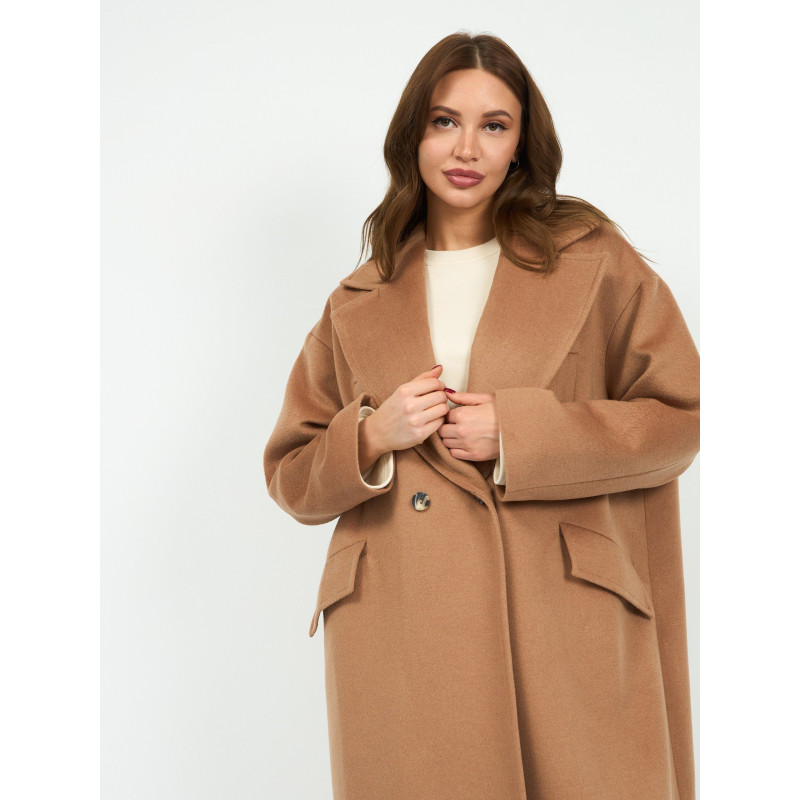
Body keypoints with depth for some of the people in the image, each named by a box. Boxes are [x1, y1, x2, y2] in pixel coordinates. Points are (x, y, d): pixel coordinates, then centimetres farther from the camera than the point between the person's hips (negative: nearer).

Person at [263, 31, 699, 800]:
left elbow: (679, 415, 2)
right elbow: (290, 473, 14)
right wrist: (374, 438, -8)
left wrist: (519, 435, -9)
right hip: (399, 627, 2)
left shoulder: (593, 261, 5)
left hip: (561, 618, -1)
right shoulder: (358, 303, 10)